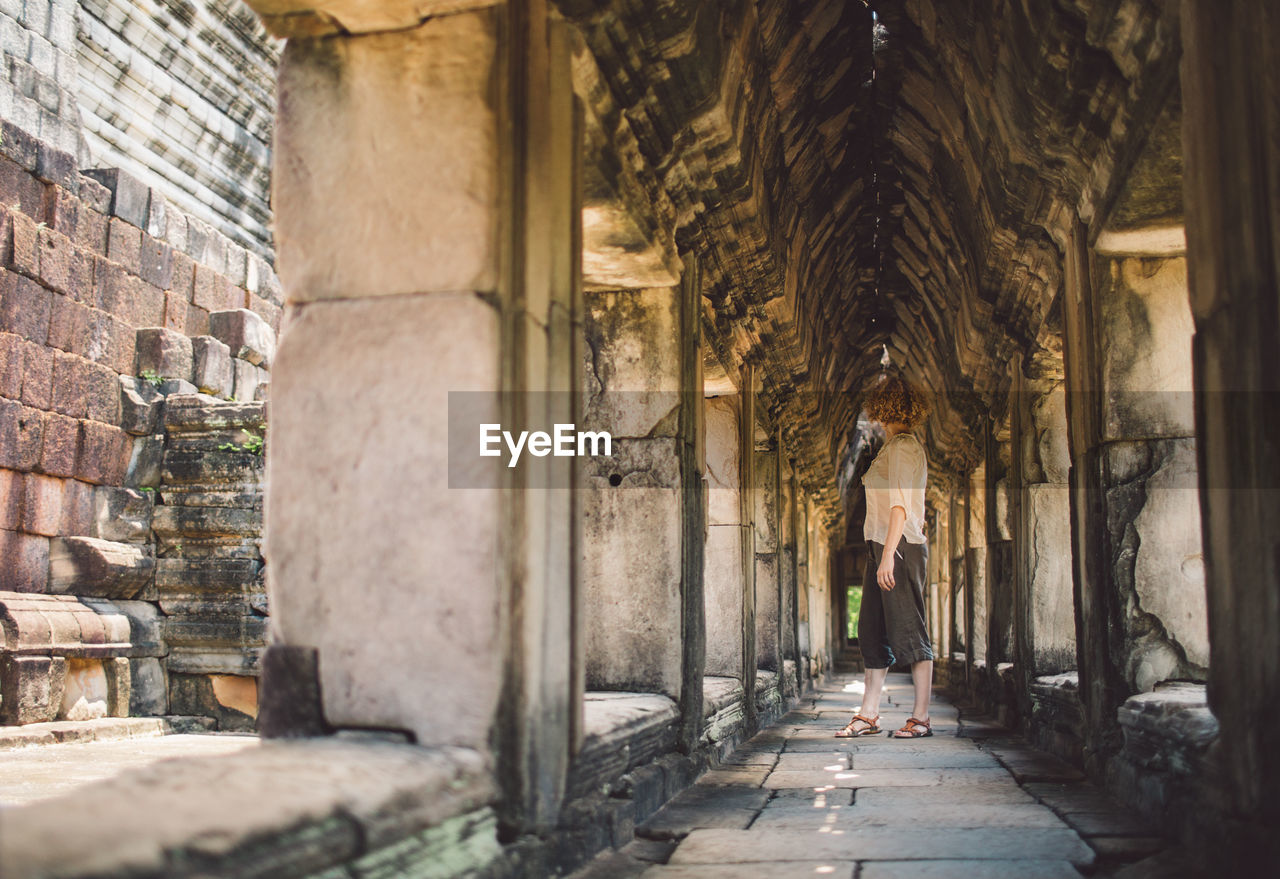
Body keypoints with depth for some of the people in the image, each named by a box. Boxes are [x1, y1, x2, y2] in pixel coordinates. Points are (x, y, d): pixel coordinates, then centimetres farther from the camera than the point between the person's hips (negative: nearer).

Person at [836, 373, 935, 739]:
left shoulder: (902, 447, -10)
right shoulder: (895, 446, 18)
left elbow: (900, 506, -17)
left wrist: (888, 555, -22)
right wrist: (881, 555, 17)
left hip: (900, 546, -10)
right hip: (881, 546, 10)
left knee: (909, 633, -4)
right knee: (873, 633, 9)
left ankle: (920, 718, 2)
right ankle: (868, 716, 13)